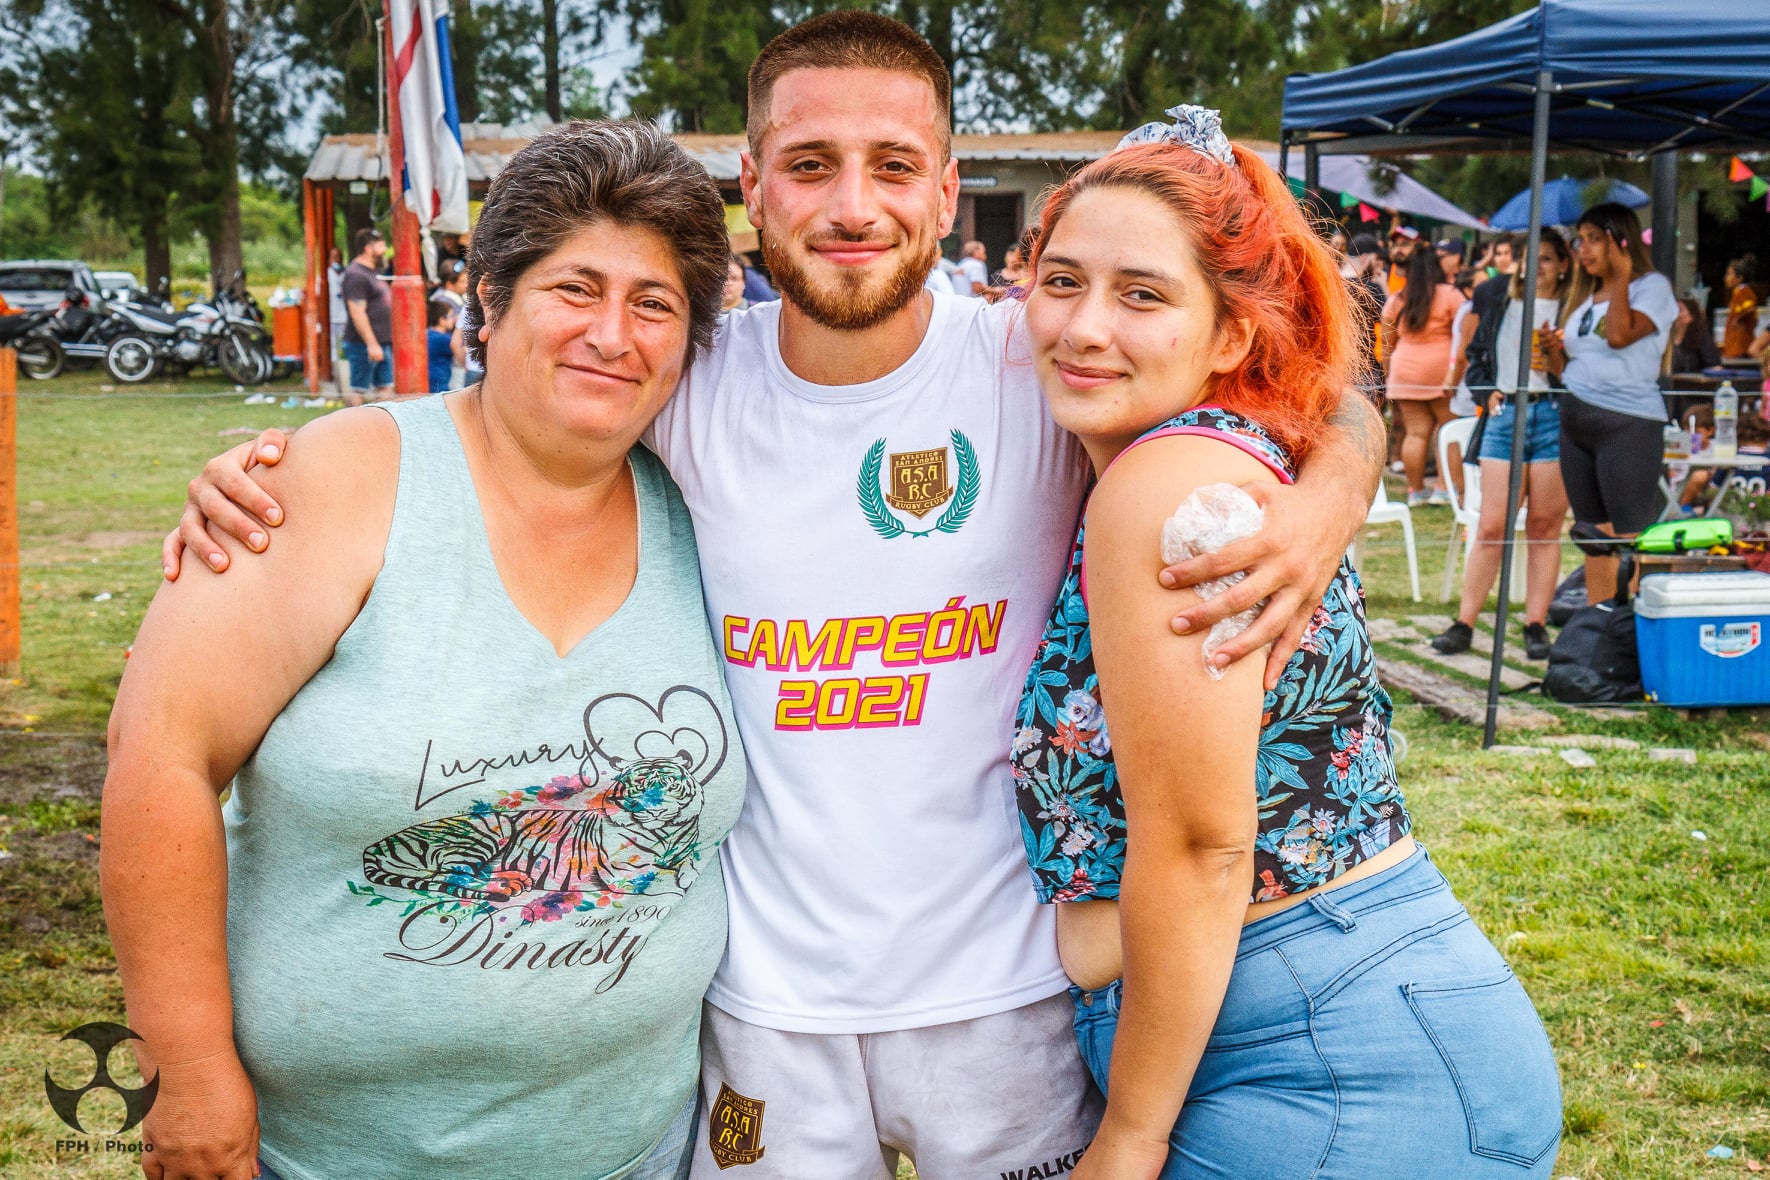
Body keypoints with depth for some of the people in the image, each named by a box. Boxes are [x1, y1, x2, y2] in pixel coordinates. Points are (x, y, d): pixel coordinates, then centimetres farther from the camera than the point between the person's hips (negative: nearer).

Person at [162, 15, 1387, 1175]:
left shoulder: (1037, 367, -12)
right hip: (764, 991, 1)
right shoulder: (685, 380, -6)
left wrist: (1325, 505, -25)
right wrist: (260, 472, -8)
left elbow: (1334, 404, -3)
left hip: (1002, 984, -1)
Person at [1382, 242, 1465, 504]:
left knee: (1415, 432, 6)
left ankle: (1415, 490, 8)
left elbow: (1387, 344, 12)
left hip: (1405, 374, 4)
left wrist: (1389, 375, 20)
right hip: (1443, 372, -4)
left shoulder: (1395, 301, 8)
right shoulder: (1450, 295, -3)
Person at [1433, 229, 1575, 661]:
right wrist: (1490, 392, 6)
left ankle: (1536, 625, 7)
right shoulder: (1503, 305, 15)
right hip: (1505, 415, 2)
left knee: (1544, 527, 2)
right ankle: (1464, 623, 0)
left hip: (1554, 415, -2)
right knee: (1492, 527, -1)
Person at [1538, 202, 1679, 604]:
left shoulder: (1652, 286, -3)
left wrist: (1621, 276, -12)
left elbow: (1619, 335, -22)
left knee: (1632, 544, -9)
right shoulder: (1584, 296, 18)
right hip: (1576, 424, 8)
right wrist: (1552, 352, 1)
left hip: (1628, 424, -8)